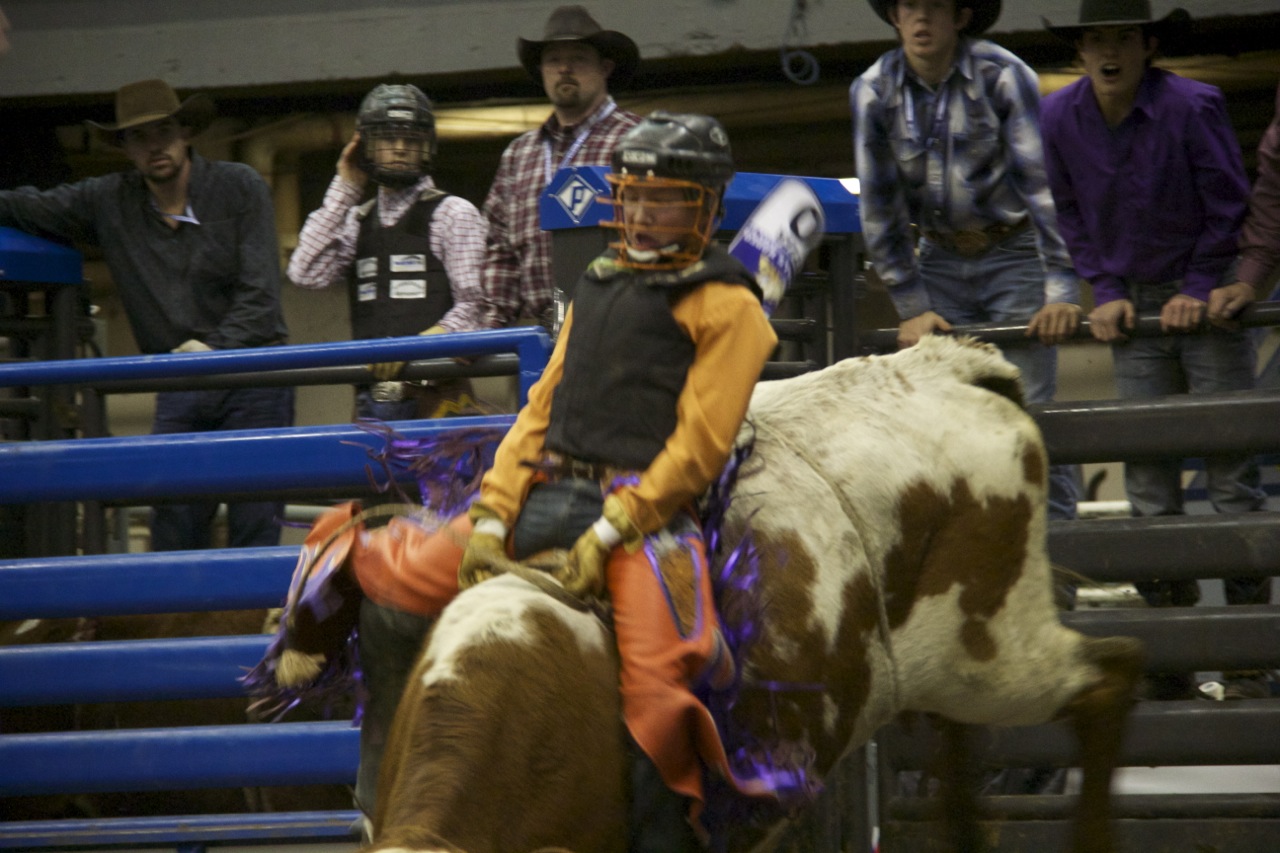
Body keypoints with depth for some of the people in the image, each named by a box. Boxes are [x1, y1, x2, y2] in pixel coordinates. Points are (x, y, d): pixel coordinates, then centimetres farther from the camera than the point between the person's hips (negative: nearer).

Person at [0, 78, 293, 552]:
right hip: (178, 391, 3)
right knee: (172, 533, -2)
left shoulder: (241, 189, -2)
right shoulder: (108, 202, 6)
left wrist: (217, 348, -17)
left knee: (255, 526, -5)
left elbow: (260, 291, -7)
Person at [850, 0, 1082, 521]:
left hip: (1015, 253, -3)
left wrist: (1061, 291, -24)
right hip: (940, 259, 3)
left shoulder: (1003, 76, -16)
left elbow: (1042, 184, -18)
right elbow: (879, 210, -1)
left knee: (1027, 410, -10)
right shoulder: (873, 92, -7)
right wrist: (911, 307, -3)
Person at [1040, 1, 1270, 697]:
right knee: (1147, 476, 2)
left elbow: (1229, 208, -7)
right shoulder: (1060, 118, -5)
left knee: (1229, 465, -4)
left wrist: (1200, 292, -11)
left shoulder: (1193, 107, -16)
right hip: (1134, 308, 4)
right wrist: (1106, 293, 0)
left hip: (1209, 297, -4)